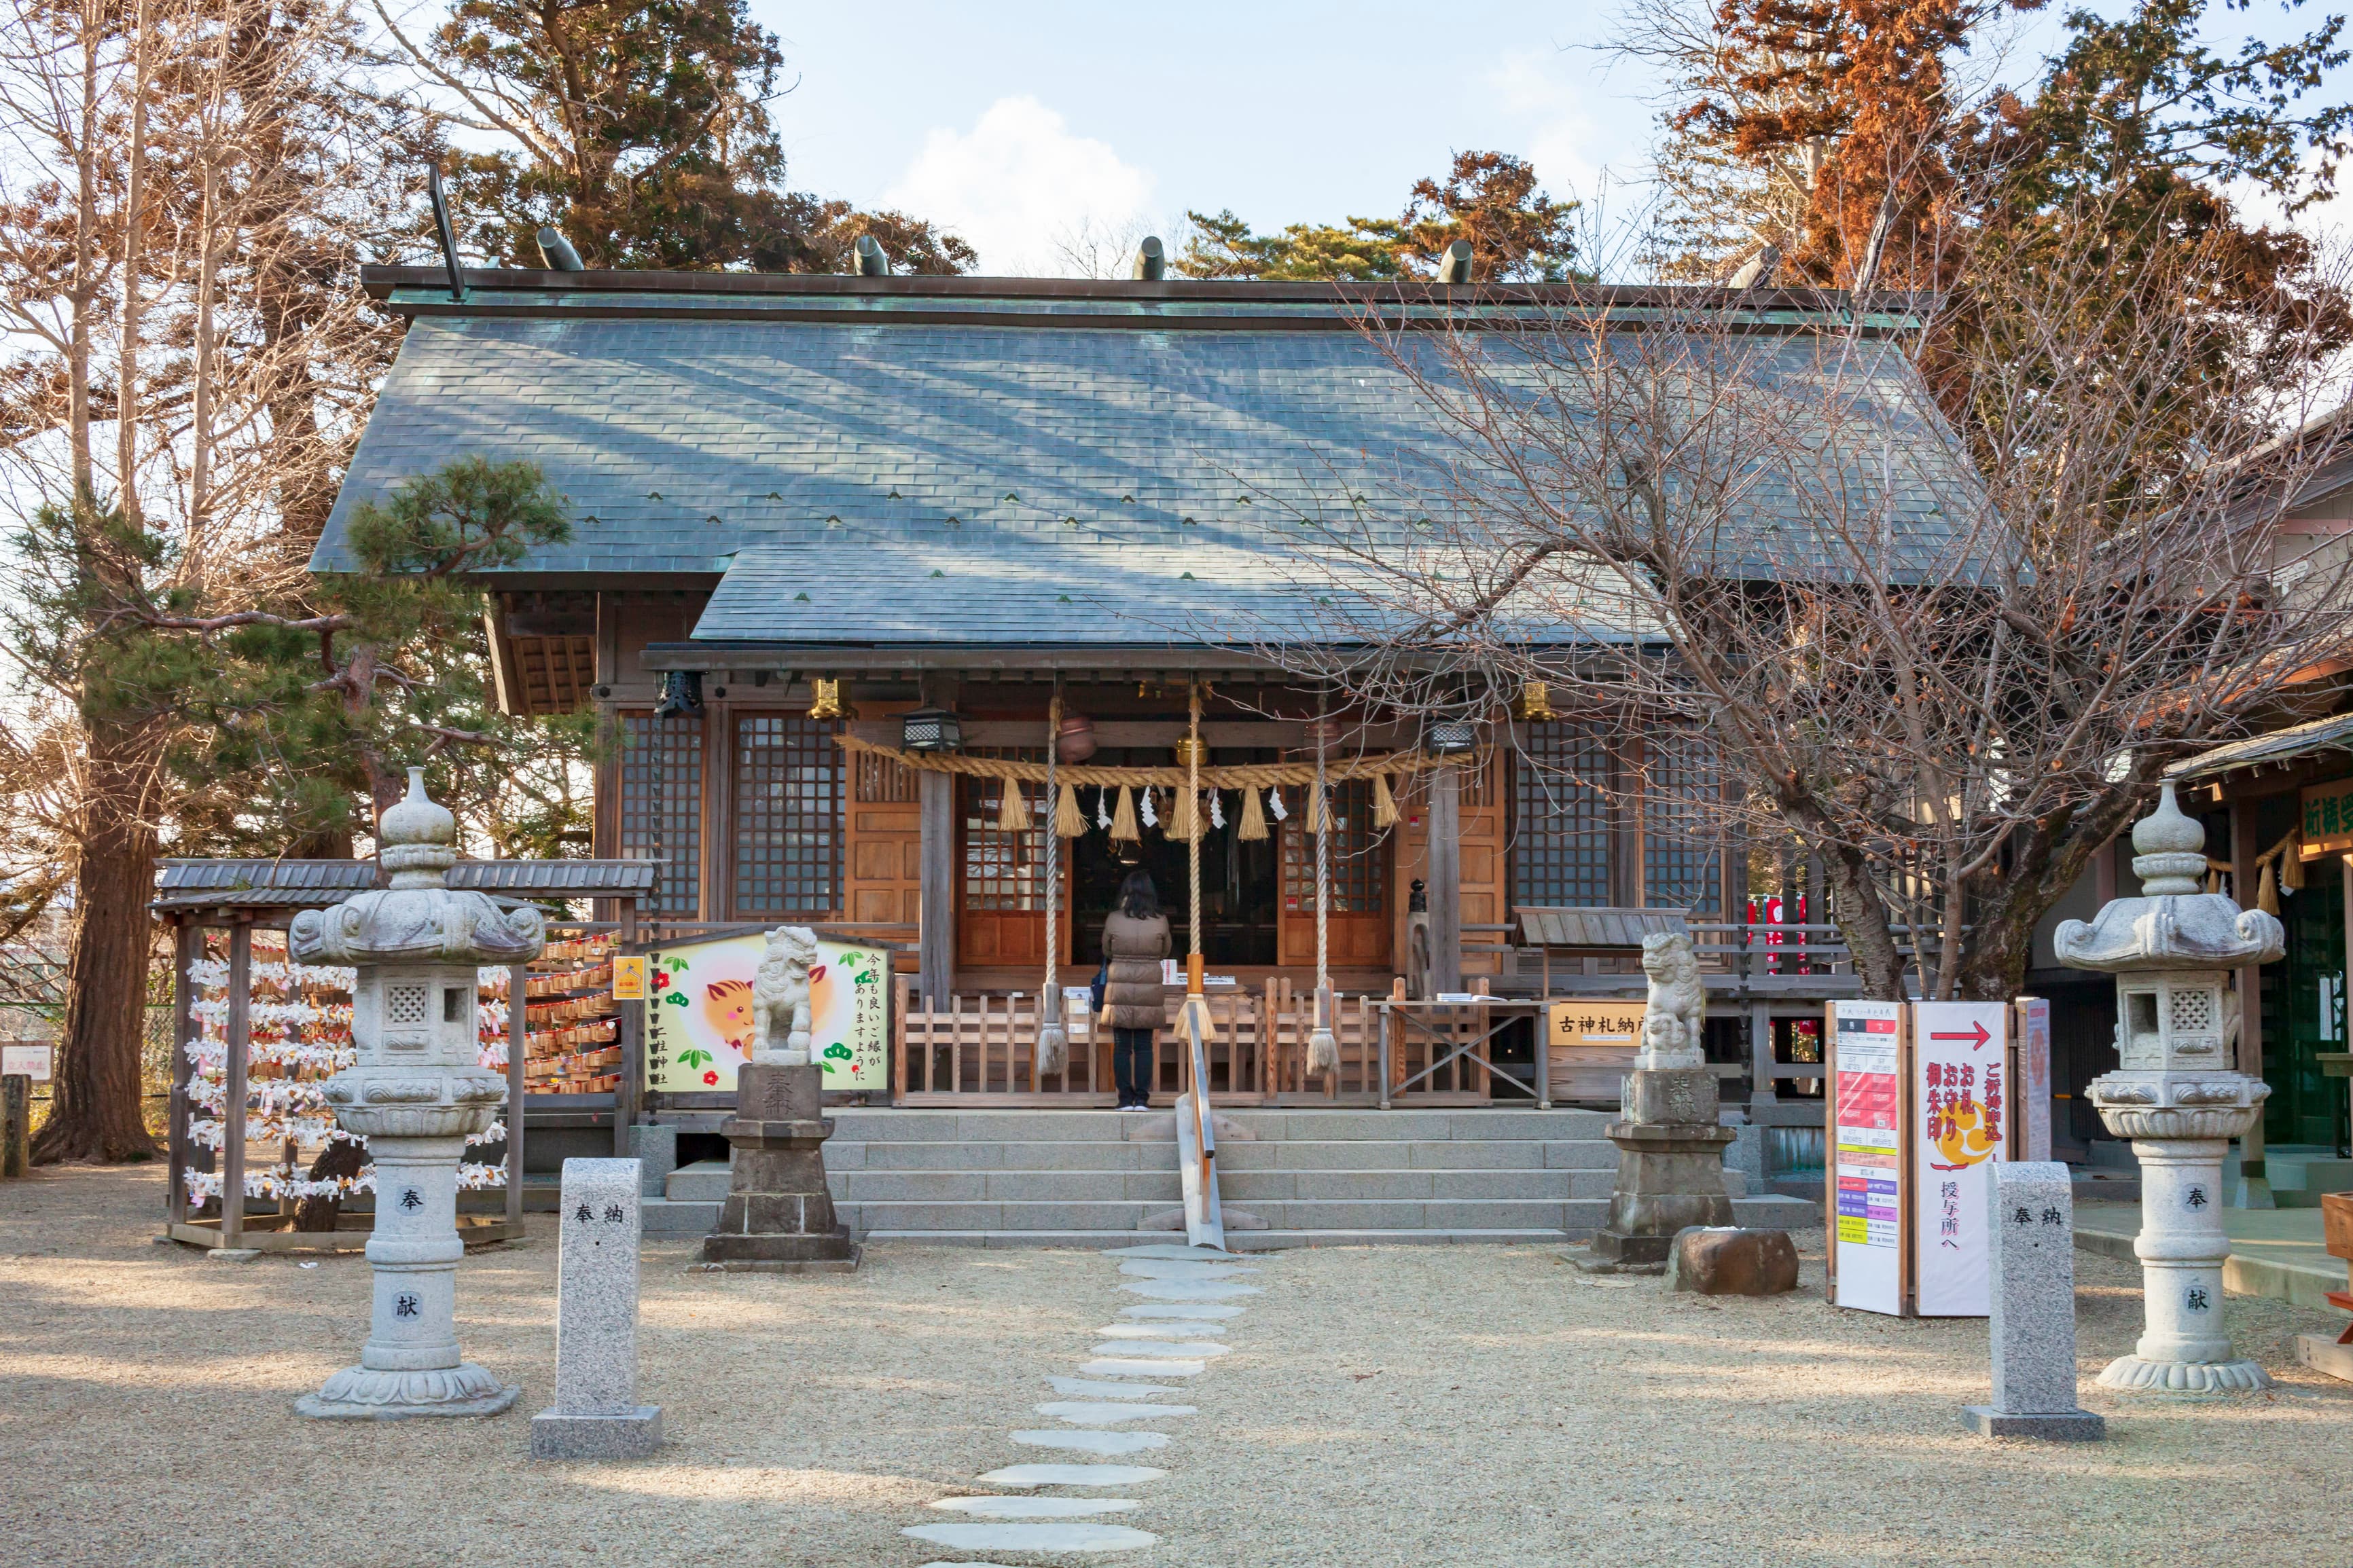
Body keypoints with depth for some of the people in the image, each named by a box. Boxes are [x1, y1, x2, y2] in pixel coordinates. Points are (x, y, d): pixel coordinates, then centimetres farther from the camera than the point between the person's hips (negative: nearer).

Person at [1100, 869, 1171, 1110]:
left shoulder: (1113, 920, -8)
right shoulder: (1160, 922, -6)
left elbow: (1106, 951, 5)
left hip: (1120, 989, -1)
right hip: (1149, 991, 1)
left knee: (1122, 1047, 5)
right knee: (1144, 1047, 7)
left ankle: (1125, 1099, 3)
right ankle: (1141, 1098, 5)